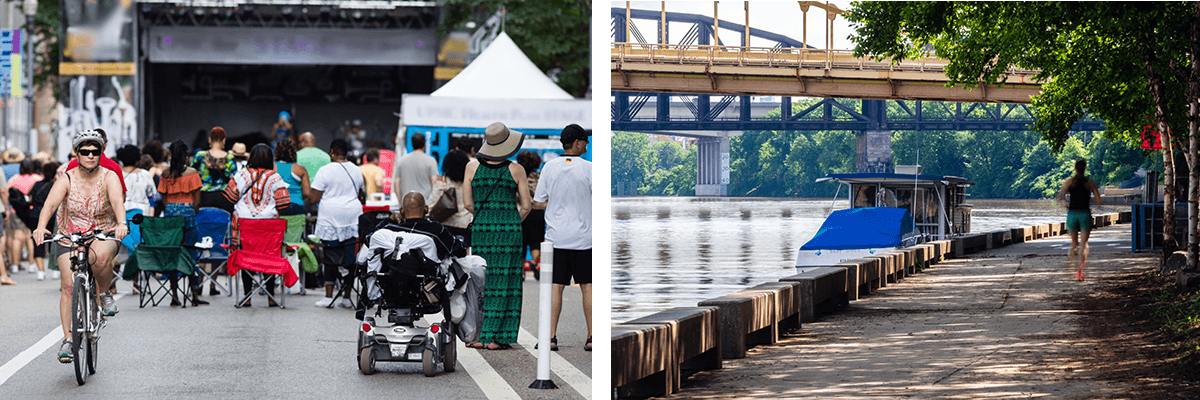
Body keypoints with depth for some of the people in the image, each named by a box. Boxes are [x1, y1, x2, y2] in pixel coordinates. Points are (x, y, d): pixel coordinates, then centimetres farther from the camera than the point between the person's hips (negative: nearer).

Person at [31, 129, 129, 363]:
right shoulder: (67, 180, -7)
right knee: (68, 286, -13)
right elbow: (50, 204, -23)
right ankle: (68, 339, -5)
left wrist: (121, 224, -48)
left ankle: (104, 293, -8)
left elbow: (117, 201, -27)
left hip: (103, 236, -1)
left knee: (101, 256, -36)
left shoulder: (109, 177, -8)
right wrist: (41, 227, -43)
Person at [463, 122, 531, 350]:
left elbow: (468, 204, 3)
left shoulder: (472, 167, 1)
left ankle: (477, 336, 5)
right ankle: (494, 338, 0)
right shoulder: (516, 170, -3)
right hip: (509, 232, -2)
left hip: (480, 229, 2)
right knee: (503, 283, 2)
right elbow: (526, 206, 0)